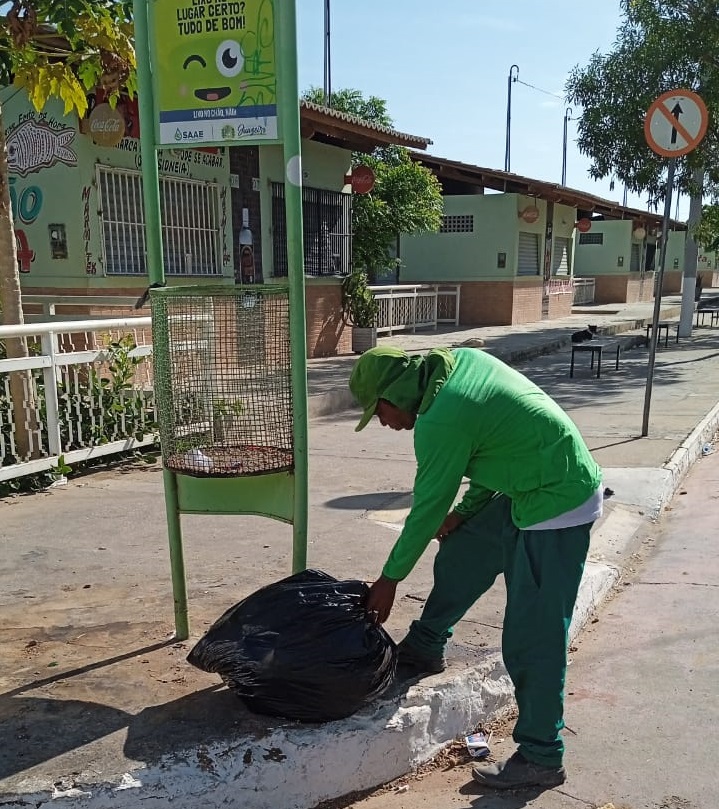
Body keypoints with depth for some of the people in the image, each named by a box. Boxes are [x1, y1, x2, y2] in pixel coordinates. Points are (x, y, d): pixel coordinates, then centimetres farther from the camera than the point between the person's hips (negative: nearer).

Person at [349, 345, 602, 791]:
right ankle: (425, 647, 36)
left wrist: (390, 579, 0)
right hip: (531, 485, 10)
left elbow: (427, 509, -14)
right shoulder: (463, 359, 1)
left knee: (533, 636, -2)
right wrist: (466, 509, 9)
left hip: (559, 508, -10)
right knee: (460, 554, 18)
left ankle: (541, 758, 13)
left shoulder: (440, 421, -24)